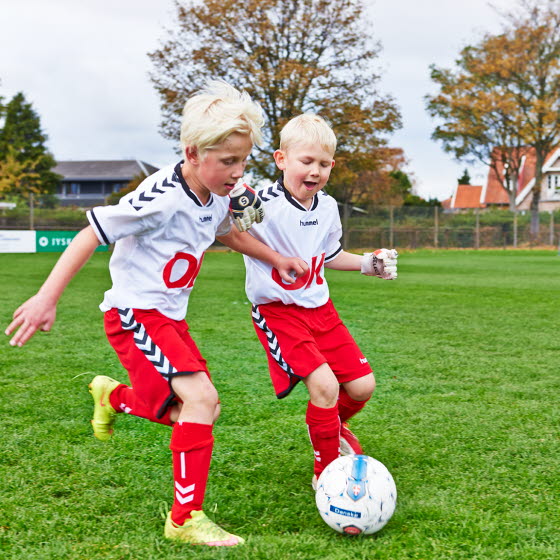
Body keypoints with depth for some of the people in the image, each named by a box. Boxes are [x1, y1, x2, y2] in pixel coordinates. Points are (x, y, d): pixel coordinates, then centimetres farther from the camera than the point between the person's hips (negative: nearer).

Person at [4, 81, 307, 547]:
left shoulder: (216, 199, 3)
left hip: (170, 317, 9)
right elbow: (92, 234, -22)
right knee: (202, 398, -22)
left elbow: (229, 233, 27)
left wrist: (277, 260, 26)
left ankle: (113, 396, 38)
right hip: (136, 313, -9)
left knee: (192, 412, 10)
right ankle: (186, 517, -11)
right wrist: (47, 298, -26)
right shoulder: (162, 199, -24)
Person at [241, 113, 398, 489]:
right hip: (278, 311, -7)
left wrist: (368, 264, 14)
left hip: (319, 307, 7)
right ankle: (326, 472, 0)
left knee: (362, 385, 5)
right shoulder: (263, 205, -20)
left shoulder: (327, 207, 3)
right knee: (325, 384, -22)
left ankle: (334, 426, 40)